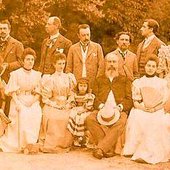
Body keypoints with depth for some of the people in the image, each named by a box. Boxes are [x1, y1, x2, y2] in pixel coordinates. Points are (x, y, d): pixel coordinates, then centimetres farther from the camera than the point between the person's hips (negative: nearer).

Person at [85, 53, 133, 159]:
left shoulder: (125, 80, 21)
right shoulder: (99, 80, 26)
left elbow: (129, 100, 10)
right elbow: (94, 98, 14)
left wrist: (120, 107, -10)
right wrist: (101, 106, -8)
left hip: (119, 111, -2)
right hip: (102, 111, 2)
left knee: (121, 123, -38)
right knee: (89, 119, -32)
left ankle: (101, 148, -39)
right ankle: (110, 148, -33)